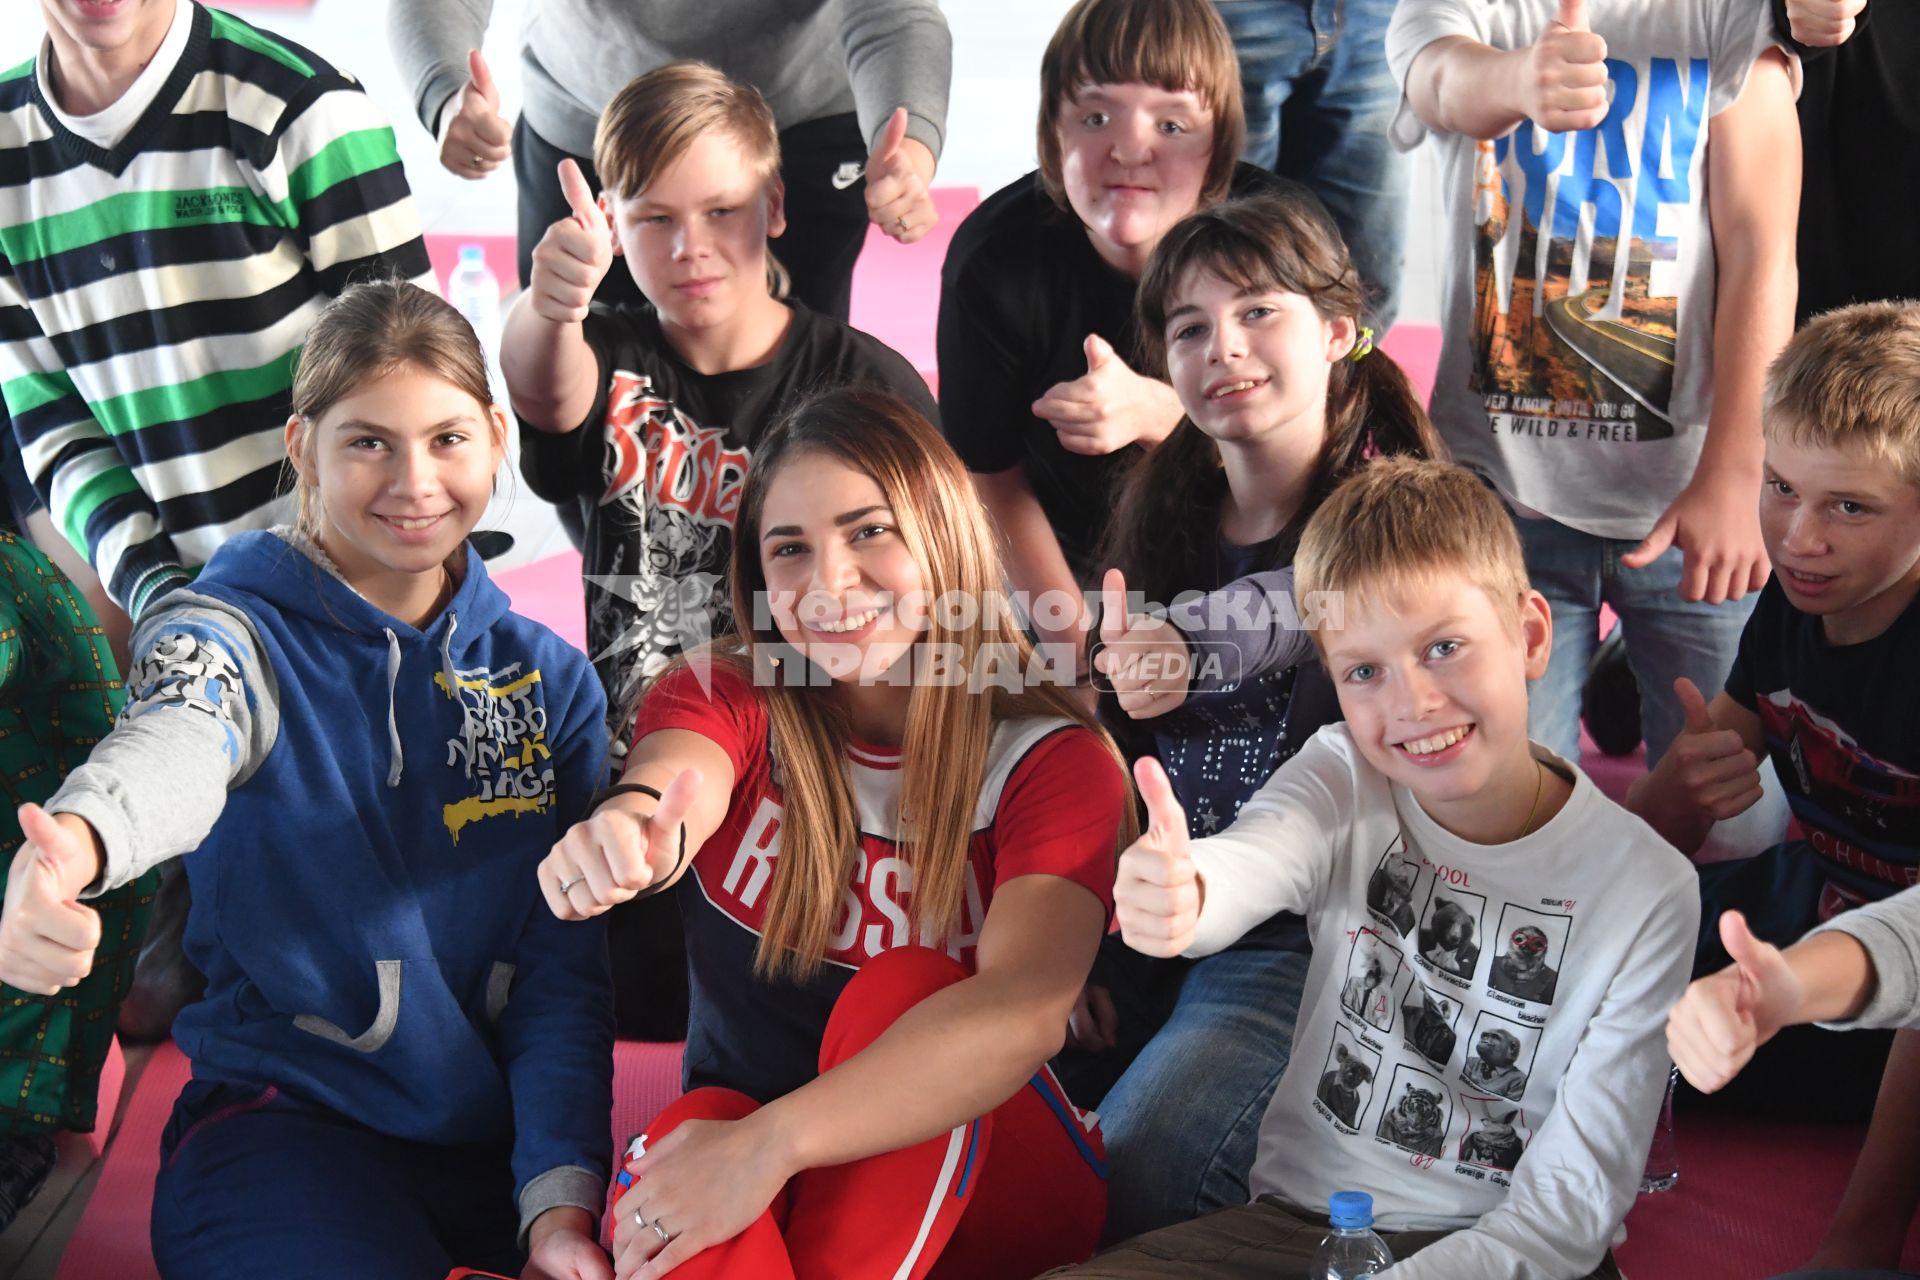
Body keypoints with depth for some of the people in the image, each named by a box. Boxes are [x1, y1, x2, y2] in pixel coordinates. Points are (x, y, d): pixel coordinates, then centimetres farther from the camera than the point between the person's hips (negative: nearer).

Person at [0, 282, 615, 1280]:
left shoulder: (549, 679, 6)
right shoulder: (239, 633, -3)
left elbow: (565, 970, 3)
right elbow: (173, 744, -29)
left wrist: (561, 1196, -11)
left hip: (507, 1137, 3)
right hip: (283, 1119, -3)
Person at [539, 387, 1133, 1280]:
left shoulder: (1052, 761, -10)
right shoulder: (723, 698, -3)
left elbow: (1025, 1007, -28)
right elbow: (678, 774, -28)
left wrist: (770, 1145, -39)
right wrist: (636, 828, -54)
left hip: (984, 1178, -1)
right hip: (732, 1146, 1)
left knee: (898, 990, -31)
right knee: (691, 1129, -33)